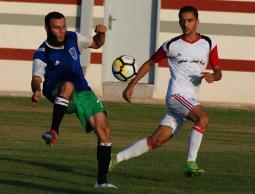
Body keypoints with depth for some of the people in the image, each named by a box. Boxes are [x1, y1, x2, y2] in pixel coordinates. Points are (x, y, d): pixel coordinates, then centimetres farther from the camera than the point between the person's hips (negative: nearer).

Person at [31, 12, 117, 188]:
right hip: (61, 96, -4)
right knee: (68, 84, -41)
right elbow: (37, 78, -27)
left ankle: (102, 180, -1)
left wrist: (101, 33, -5)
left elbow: (96, 43, 17)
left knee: (104, 131, -8)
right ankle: (54, 131, -40)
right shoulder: (42, 54, -13)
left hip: (83, 92, 5)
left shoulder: (73, 38, 2)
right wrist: (37, 91, -49)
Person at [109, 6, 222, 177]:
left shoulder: (208, 44, 11)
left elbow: (218, 71, 10)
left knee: (157, 140, -1)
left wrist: (213, 76, -15)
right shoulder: (172, 45, 4)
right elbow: (150, 63, 15)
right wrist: (131, 85, 10)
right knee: (204, 118, -31)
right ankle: (191, 163, -29)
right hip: (177, 93, -4)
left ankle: (116, 159, 9)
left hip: (191, 100, 4)